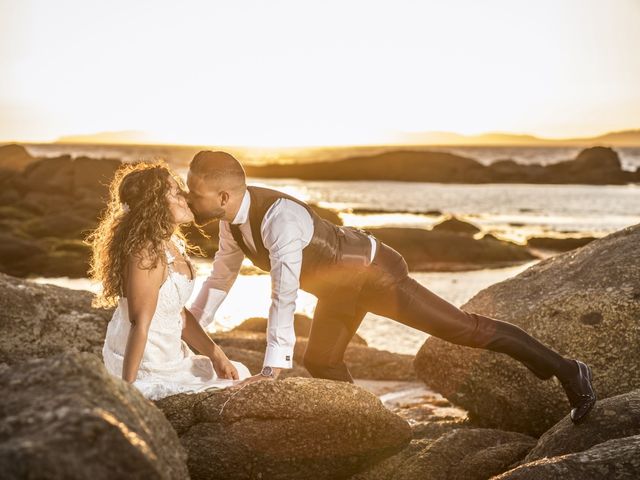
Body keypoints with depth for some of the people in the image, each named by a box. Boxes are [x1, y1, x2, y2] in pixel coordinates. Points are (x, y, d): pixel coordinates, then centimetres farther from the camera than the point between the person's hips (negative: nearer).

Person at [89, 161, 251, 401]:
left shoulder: (172, 244, 4)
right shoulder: (148, 254, -26)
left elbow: (178, 314, 8)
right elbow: (140, 326, -26)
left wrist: (216, 356, 3)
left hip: (167, 357, 10)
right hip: (145, 369, -10)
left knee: (239, 376, 20)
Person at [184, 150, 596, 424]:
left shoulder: (278, 217, -36)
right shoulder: (233, 222, -6)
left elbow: (285, 296, -39)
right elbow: (220, 279, 9)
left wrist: (274, 366, -37)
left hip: (373, 272, -9)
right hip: (340, 288, 9)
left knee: (461, 327, -8)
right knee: (321, 362, 15)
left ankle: (565, 369, 1)